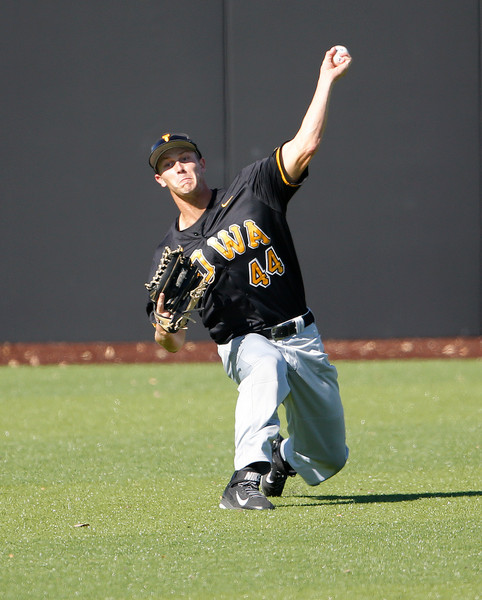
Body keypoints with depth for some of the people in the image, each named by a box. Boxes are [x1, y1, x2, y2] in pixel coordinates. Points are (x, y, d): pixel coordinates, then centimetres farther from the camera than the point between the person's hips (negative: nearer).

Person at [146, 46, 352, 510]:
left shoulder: (251, 191, 1)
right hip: (243, 344, -3)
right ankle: (246, 480, -48)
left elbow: (305, 145, -9)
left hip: (302, 339, 3)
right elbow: (172, 344, -1)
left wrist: (326, 80, -14)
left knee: (329, 458, 8)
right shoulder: (170, 253, 1)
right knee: (265, 365, -41)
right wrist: (165, 324, -24)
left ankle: (279, 459, 44)